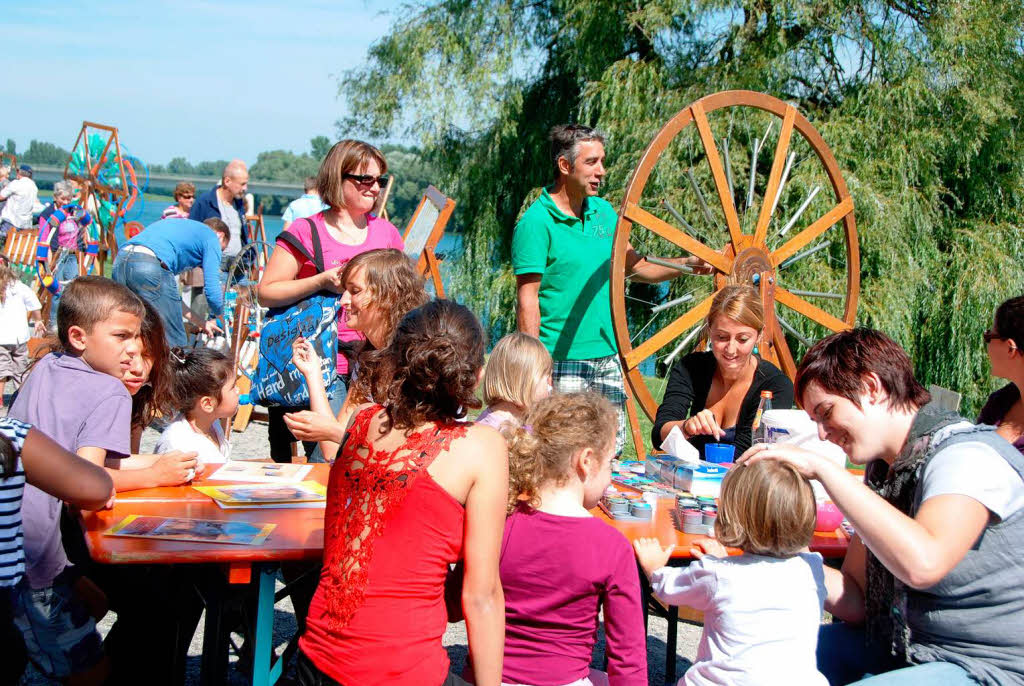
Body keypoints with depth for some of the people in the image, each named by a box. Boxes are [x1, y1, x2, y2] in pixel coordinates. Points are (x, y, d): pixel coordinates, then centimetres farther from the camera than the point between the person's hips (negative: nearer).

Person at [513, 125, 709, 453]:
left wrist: (688, 263, 5)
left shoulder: (603, 211, 11)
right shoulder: (536, 222, -11)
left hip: (608, 357, 7)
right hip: (562, 363, -7)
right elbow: (527, 300, -13)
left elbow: (632, 265, 19)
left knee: (611, 450, 10)